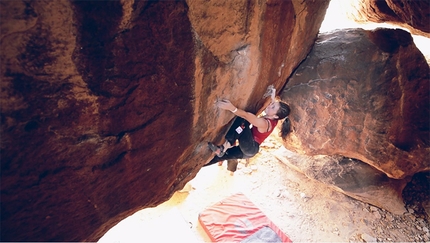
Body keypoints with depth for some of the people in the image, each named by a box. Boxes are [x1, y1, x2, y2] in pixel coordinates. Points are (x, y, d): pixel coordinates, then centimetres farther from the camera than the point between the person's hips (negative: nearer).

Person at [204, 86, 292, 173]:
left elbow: (246, 115, -42)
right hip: (251, 149, 10)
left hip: (250, 148, -10)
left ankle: (226, 145, -30)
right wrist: (272, 95, 7)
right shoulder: (273, 119, -3)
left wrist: (232, 108, -54)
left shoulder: (264, 123, -29)